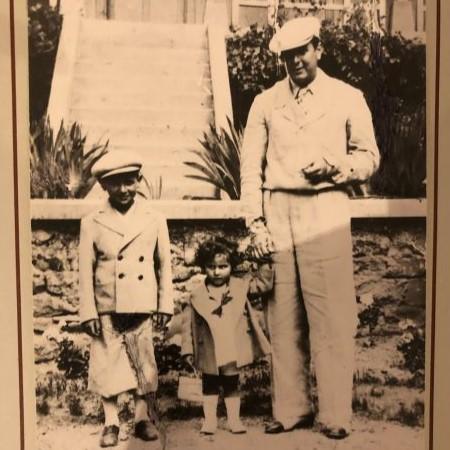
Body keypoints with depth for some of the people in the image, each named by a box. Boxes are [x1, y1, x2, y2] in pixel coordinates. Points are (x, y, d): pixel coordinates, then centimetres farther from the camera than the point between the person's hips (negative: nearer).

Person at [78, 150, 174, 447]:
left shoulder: (155, 220, 4)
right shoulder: (92, 223, 0)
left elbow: (164, 265, 7)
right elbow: (86, 272, 0)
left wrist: (165, 305, 4)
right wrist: (88, 312, -4)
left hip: (142, 307, 1)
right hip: (107, 308, 0)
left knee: (144, 362, 7)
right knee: (107, 364, 4)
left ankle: (143, 418, 23)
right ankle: (111, 423, 18)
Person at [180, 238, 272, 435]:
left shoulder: (241, 286, 0)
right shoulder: (197, 295, -4)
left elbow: (262, 284, 2)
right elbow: (188, 324, -1)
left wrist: (266, 265, -12)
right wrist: (188, 349, -3)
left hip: (233, 351, 1)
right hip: (209, 353, -1)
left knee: (232, 385, 13)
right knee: (209, 386, 11)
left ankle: (234, 419, 23)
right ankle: (209, 420, 22)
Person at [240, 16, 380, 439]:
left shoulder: (348, 98, 9)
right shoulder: (265, 102, 13)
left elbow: (369, 156, 12)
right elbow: (250, 165, 10)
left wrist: (334, 168, -9)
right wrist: (255, 222, 1)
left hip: (325, 210, -2)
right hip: (277, 212, 2)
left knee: (331, 316, -5)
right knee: (283, 316, 3)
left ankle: (335, 415, 4)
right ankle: (290, 409, 13)